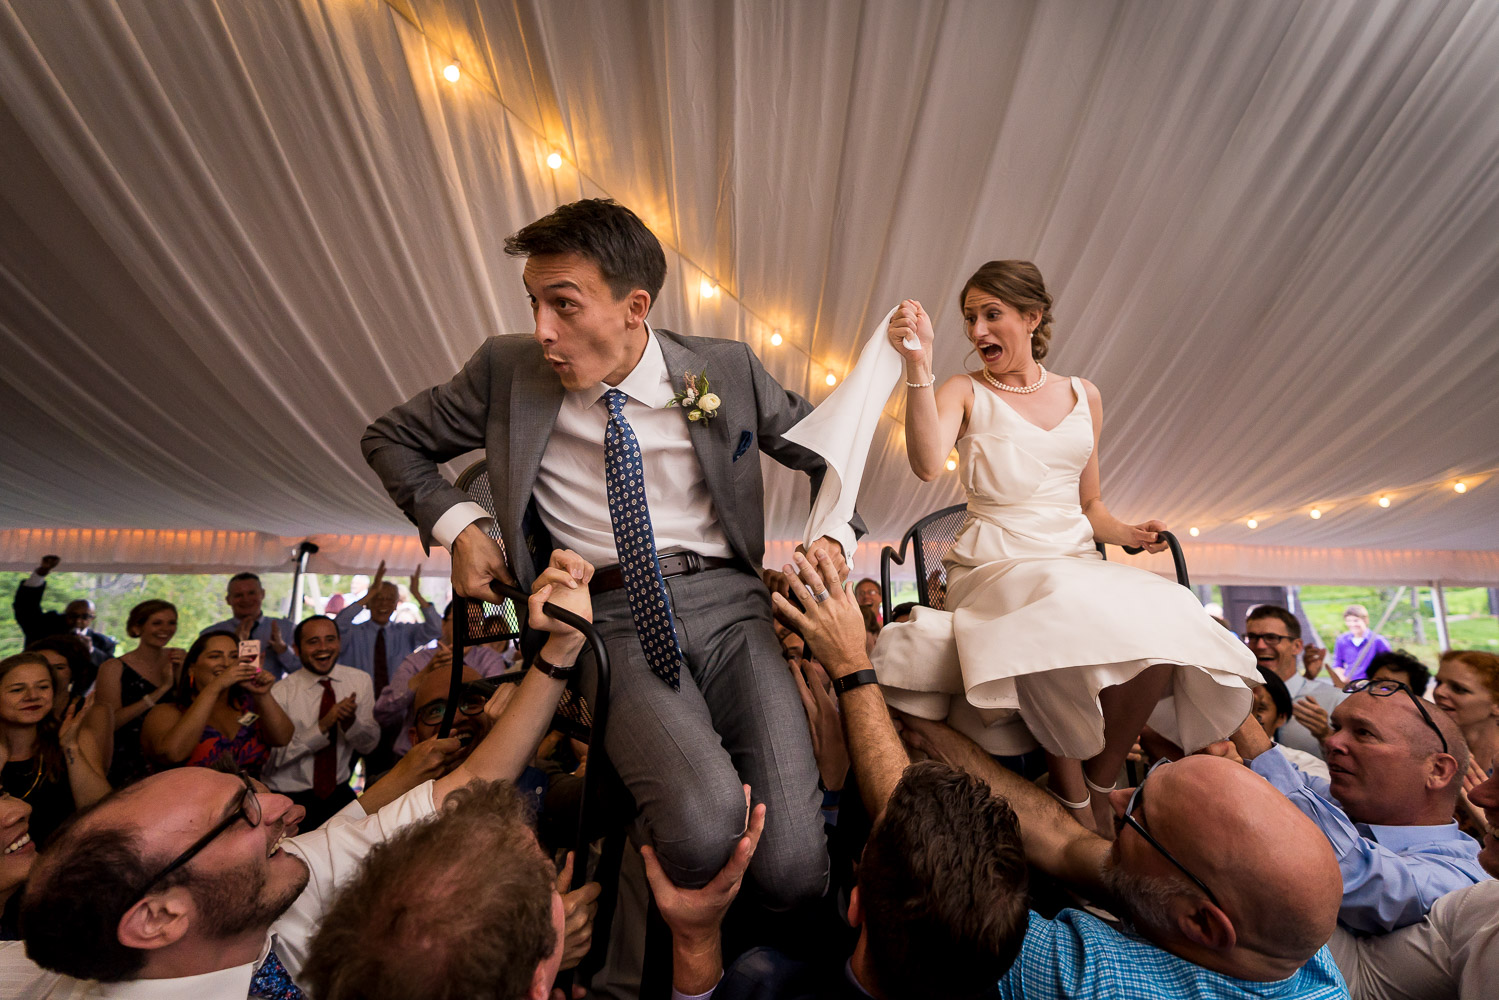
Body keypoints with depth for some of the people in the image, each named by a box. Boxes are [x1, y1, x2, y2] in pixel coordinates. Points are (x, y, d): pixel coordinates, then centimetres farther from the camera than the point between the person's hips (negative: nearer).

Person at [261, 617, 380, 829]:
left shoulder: (361, 681, 0)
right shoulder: (281, 692, -7)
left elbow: (369, 744, 0)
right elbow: (275, 755, -13)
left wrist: (350, 722, -19)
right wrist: (322, 726, -24)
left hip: (339, 793, 2)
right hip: (288, 797, -2)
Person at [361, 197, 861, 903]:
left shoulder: (725, 369, 4)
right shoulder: (507, 371, 5)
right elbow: (391, 438, 20)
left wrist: (833, 539, -1)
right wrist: (458, 525, 3)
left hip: (727, 604, 1)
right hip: (612, 623, 0)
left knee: (792, 870, -17)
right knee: (702, 829, -28)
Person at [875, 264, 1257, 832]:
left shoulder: (1083, 397, 16)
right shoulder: (964, 392, 4)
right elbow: (927, 465, -19)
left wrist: (1127, 533, 2)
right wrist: (918, 363, -26)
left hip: (1077, 561, 4)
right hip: (996, 566, -4)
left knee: (1159, 626, -26)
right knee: (1063, 619, -36)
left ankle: (1100, 785, -5)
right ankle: (1072, 797, -13)